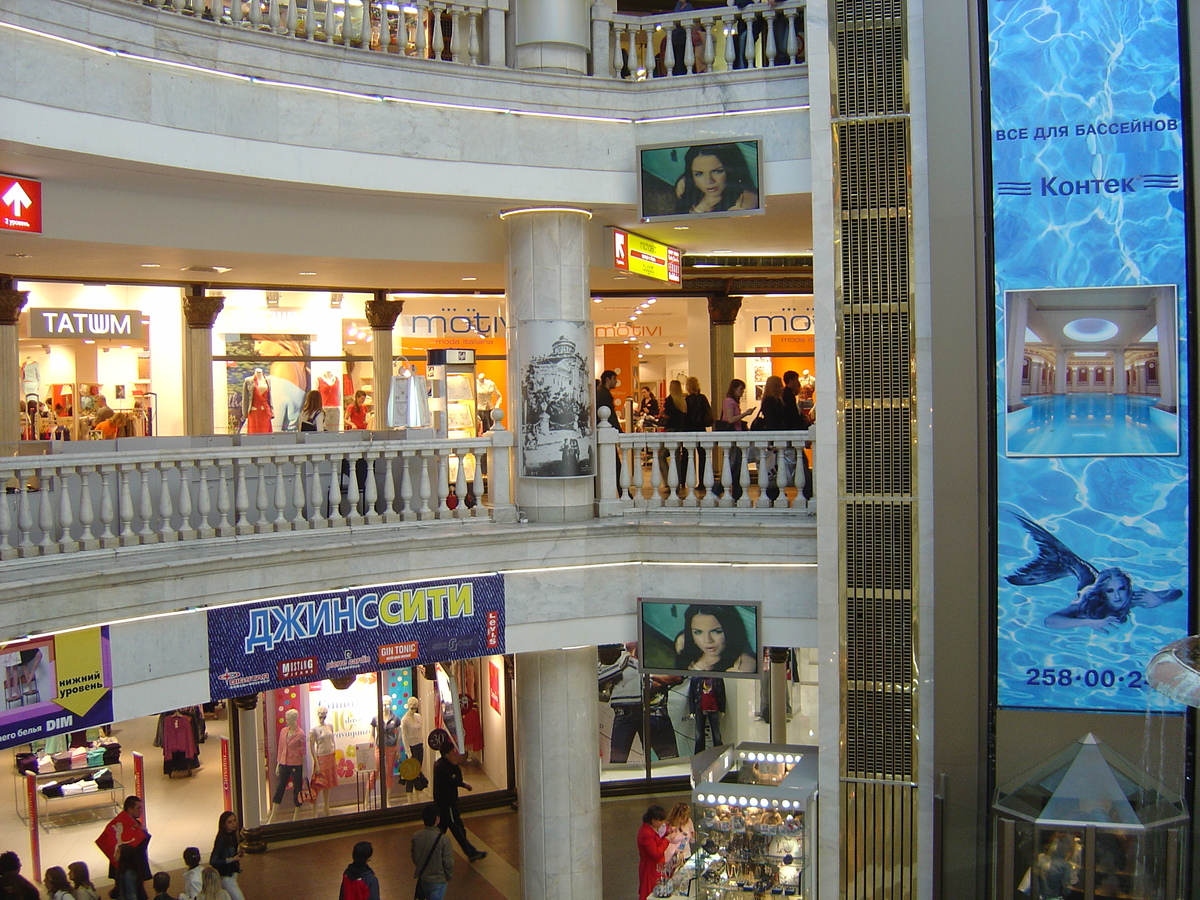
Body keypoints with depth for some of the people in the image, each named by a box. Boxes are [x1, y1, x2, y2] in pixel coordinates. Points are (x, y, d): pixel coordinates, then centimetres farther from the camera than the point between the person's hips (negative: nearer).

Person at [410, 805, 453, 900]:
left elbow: (415, 860, 2)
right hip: (438, 880, -5)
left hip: (422, 878, 5)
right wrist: (448, 877, 3)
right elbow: (448, 863, -16)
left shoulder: (416, 837, -12)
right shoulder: (443, 840, -25)